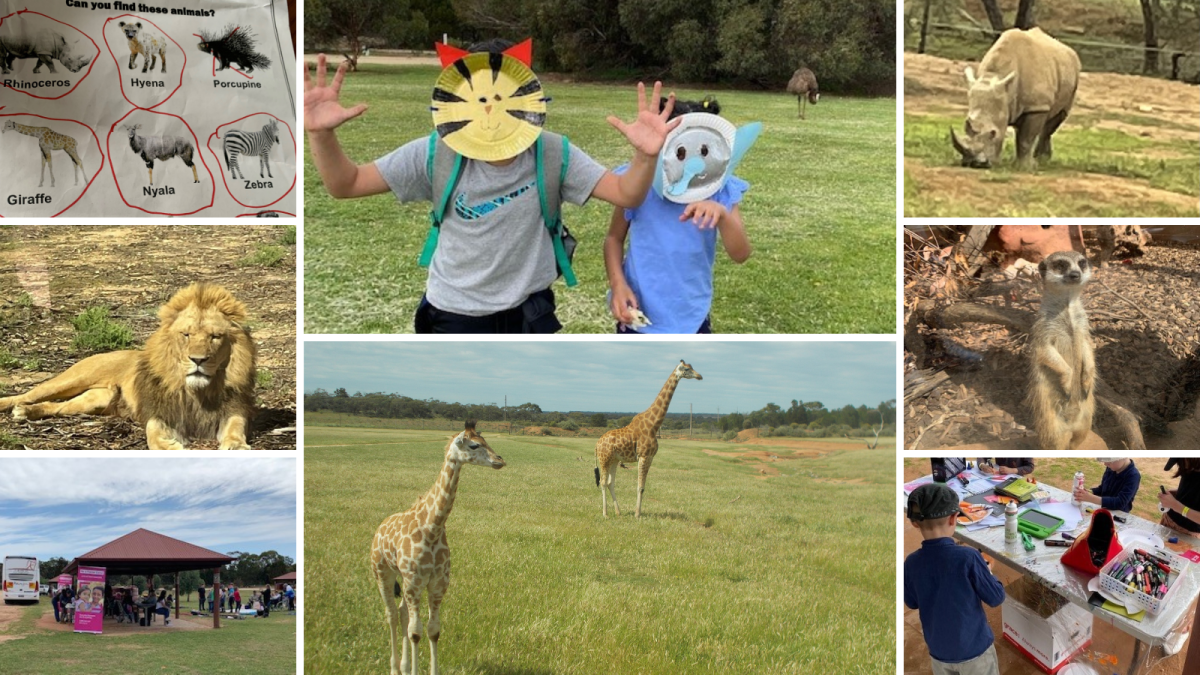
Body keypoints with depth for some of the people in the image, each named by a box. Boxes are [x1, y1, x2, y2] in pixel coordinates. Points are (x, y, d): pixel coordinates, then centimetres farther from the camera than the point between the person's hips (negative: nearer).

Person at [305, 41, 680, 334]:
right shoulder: (437, 154, -18)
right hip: (453, 317, 0)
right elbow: (346, 185, -14)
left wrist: (646, 156, -41)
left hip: (527, 313, 1)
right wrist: (321, 134, -35)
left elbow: (626, 195, -17)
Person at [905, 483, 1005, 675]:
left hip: (939, 649, 3)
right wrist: (986, 573, 5)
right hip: (974, 646, -3)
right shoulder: (968, 557, -24)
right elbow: (996, 598, -13)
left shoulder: (911, 563, -12)